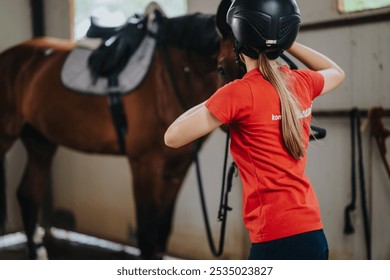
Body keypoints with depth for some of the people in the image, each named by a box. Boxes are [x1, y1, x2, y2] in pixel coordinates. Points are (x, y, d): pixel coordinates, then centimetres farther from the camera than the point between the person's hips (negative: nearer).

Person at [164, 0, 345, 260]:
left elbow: (173, 137, -7)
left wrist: (214, 101, 5)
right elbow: (337, 72, 30)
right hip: (312, 232, 7)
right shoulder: (301, 83, 5)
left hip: (278, 239, -7)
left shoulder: (241, 92, -13)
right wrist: (287, 44, 23)